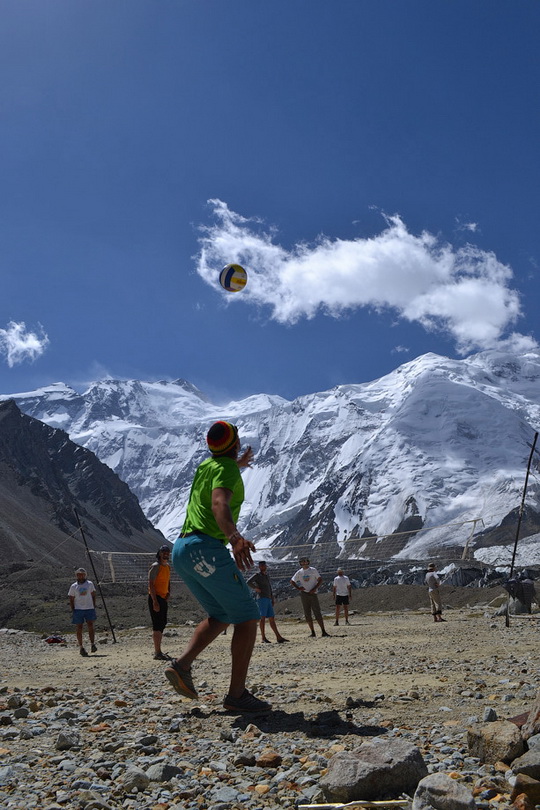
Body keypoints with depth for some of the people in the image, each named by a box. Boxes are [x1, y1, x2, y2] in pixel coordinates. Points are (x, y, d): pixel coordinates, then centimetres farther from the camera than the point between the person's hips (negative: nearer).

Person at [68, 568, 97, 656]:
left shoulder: (90, 584, 7)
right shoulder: (73, 586, 5)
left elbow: (93, 596, 12)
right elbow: (71, 600, 7)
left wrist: (94, 606, 4)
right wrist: (73, 611, -1)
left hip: (89, 608, 0)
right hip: (78, 609, 0)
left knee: (90, 626, -8)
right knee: (79, 628, 1)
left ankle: (92, 644, -3)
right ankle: (81, 647, 7)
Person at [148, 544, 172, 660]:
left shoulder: (168, 567, 14)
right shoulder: (155, 566, -11)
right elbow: (151, 584, -17)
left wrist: (168, 592, 5)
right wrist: (155, 601, -23)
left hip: (163, 599, 9)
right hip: (155, 598, -9)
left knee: (162, 624, 12)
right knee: (157, 624, -10)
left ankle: (157, 651, 20)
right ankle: (157, 652, -10)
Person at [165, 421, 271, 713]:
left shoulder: (205, 466, 19)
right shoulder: (227, 470, -8)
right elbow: (219, 505, -28)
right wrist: (235, 538, -44)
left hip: (181, 549, 9)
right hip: (205, 549, -9)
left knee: (221, 616, 19)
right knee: (247, 617, -2)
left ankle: (181, 664, 4)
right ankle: (236, 694, -4)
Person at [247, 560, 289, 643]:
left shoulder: (267, 576, 23)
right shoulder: (258, 576, 1)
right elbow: (249, 582, -15)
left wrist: (272, 600, 22)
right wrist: (256, 588, -10)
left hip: (268, 600, 7)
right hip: (262, 598, -7)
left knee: (271, 618, 5)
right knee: (263, 618, -10)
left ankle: (279, 637, 3)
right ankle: (263, 638, -11)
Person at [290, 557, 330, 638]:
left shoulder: (313, 570, 2)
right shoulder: (299, 572, 9)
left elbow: (320, 580, 0)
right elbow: (292, 581, 16)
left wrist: (315, 588, -12)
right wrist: (298, 588, 0)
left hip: (313, 594, -3)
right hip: (304, 594, 3)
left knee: (317, 613, -8)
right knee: (307, 614, 2)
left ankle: (323, 632, -9)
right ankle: (313, 632, 8)